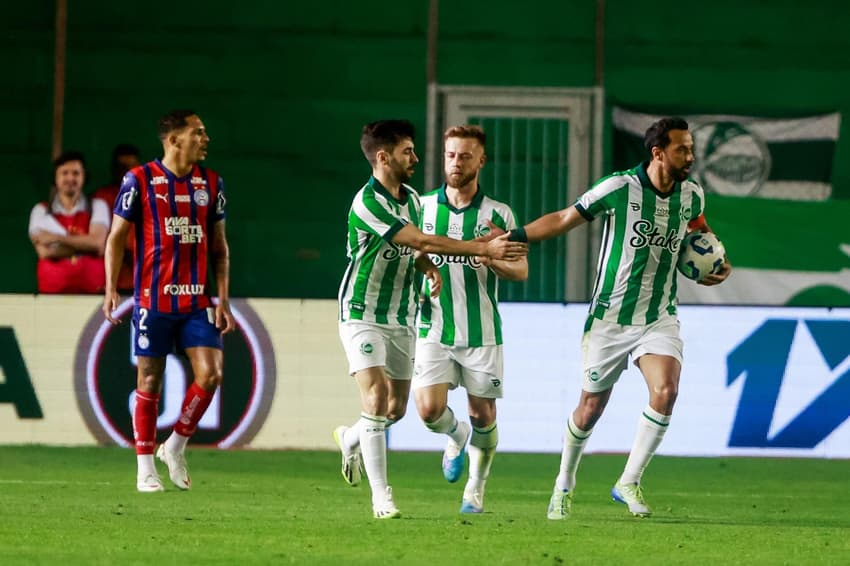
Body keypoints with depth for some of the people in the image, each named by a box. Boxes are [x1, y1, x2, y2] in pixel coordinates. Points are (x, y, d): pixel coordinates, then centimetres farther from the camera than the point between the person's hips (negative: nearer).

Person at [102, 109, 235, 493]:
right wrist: (111, 289, -10)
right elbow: (117, 236, 0)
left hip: (198, 300, 3)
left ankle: (175, 447, 12)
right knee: (150, 381, 1)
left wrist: (223, 299, 7)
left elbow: (219, 246, 14)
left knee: (210, 375, -9)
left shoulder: (211, 183, 9)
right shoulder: (139, 180, -3)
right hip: (153, 299, -3)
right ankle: (145, 469, 11)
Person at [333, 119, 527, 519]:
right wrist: (485, 249, -28)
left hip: (401, 318, 8)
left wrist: (430, 269, -2)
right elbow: (423, 241, -27)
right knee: (376, 400, -18)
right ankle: (381, 497, -15)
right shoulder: (368, 203, -21)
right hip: (363, 316, -8)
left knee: (396, 408, 11)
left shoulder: (411, 198, 7)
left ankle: (351, 438, 43)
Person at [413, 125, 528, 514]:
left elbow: (521, 271, 1)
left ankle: (475, 490, 24)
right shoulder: (422, 207, 4)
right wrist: (414, 289, -4)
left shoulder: (499, 214, 0)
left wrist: (492, 260, -20)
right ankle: (456, 436, 22)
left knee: (483, 415, 3)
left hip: (482, 332, -1)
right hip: (434, 329, 1)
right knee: (430, 410, -14)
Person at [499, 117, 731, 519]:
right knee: (591, 407, 6)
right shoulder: (618, 189, -14)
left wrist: (717, 266, 8)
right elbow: (563, 219, -2)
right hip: (610, 318, -3)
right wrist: (512, 237, -10)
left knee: (665, 391, -22)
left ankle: (629, 482, -7)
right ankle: (564, 484, 33)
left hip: (660, 319, 3)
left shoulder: (691, 195, 0)